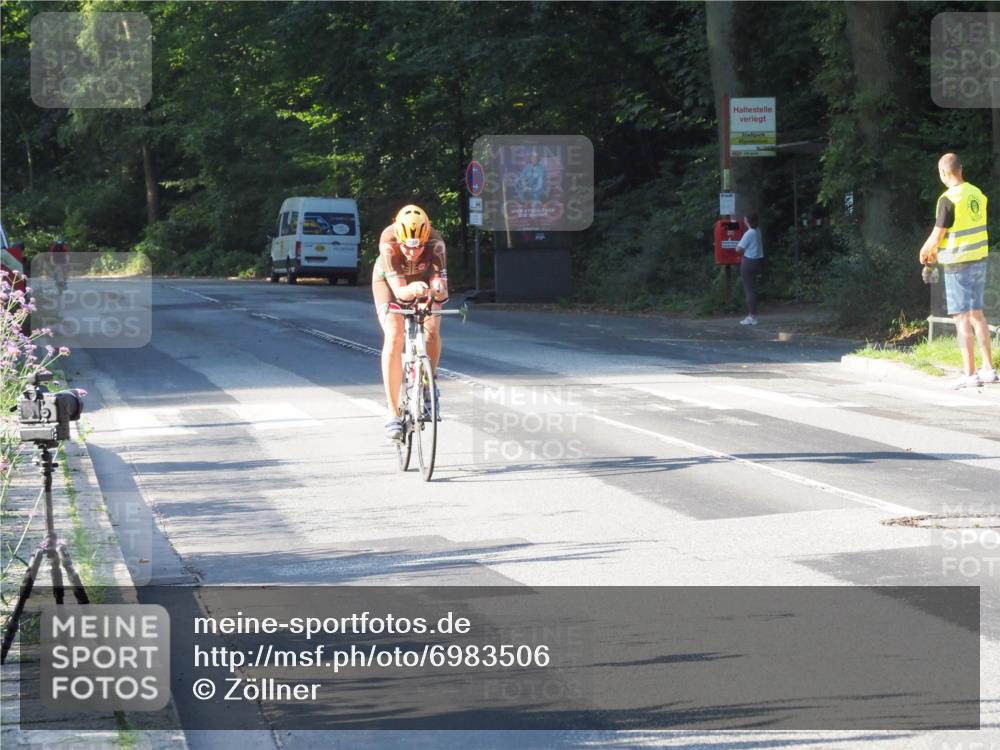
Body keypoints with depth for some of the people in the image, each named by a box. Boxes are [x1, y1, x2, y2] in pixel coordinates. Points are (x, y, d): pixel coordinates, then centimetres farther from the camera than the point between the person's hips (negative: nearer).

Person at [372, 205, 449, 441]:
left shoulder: (435, 243, -35)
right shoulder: (388, 242, -38)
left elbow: (441, 290, -39)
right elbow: (399, 291, -42)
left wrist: (438, 290, -62)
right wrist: (412, 290, -64)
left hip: (423, 279, 1)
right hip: (389, 280, -1)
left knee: (431, 332, -21)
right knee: (394, 338, -21)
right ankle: (393, 413, -16)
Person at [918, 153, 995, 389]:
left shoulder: (949, 199, -18)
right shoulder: (977, 194, 6)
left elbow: (936, 237, -16)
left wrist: (924, 252, 6)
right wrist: (936, 250, 21)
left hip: (958, 265, -7)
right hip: (979, 260, 7)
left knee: (962, 318, -2)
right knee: (977, 314, 16)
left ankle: (969, 374, -1)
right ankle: (988, 369, 18)